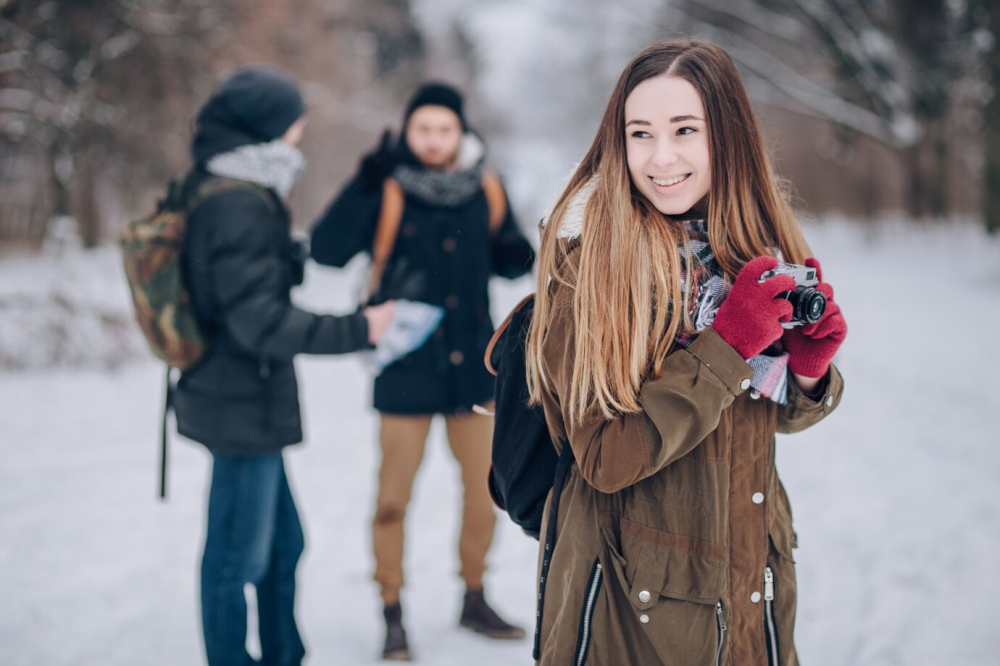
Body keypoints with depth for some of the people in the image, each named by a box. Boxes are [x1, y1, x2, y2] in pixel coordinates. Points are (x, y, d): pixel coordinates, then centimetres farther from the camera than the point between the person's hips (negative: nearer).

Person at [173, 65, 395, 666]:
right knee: (241, 554, 2)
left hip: (243, 401, 11)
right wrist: (356, 331, -24)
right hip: (243, 407, -11)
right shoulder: (239, 209, -21)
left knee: (283, 543, 21)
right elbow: (262, 322, -26)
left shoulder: (219, 194, 11)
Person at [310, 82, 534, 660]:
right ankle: (394, 616, 20)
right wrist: (364, 185, -30)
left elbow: (504, 256, 15)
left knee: (486, 492, 14)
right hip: (407, 372, -4)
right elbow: (327, 250, -21)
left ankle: (475, 600, 33)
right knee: (394, 500, 4)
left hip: (473, 367, 4)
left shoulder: (485, 188, 2)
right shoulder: (387, 190, -9)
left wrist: (539, 255, -7)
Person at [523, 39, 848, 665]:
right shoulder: (588, 258, -17)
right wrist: (725, 347, -23)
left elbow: (780, 415, 10)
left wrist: (812, 369, -11)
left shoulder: (756, 241, -1)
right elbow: (606, 459, -21)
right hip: (632, 590, -5)